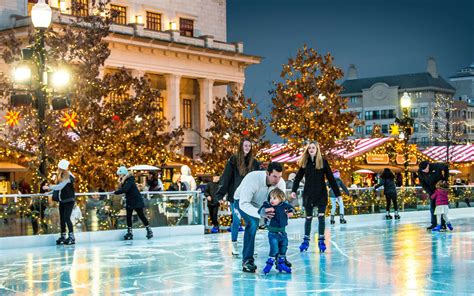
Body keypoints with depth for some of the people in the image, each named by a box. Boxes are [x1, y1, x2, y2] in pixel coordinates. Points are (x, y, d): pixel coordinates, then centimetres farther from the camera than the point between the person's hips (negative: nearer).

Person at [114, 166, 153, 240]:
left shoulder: (130, 181, -20)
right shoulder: (124, 181, 8)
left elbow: (124, 190, -33)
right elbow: (122, 189, 0)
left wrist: (115, 192, -28)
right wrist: (121, 183, -12)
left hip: (137, 201, -9)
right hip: (129, 202, 9)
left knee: (141, 216, -4)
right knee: (128, 217, 4)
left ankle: (149, 231, 4)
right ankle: (129, 233, 8)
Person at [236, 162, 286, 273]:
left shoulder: (280, 183, -24)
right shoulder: (252, 179, -41)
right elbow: (243, 204, -44)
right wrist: (260, 213, -58)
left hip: (262, 203, 6)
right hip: (243, 201, -6)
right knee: (253, 223, -30)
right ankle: (247, 260, -25)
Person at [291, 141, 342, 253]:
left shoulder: (323, 162, -3)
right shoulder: (304, 162, 2)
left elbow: (331, 178, -3)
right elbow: (298, 177, 3)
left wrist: (337, 193, -5)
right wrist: (294, 190, -9)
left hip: (321, 193, -2)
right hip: (308, 194, 2)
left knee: (321, 216, -7)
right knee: (308, 218, 9)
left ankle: (321, 240, 1)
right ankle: (306, 240, 19)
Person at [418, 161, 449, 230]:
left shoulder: (435, 166, -22)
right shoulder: (420, 172, -13)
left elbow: (446, 167, -4)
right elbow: (423, 184, -7)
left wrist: (445, 179, -8)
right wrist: (429, 192, -17)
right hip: (432, 190, 3)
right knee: (432, 207, 2)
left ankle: (442, 224, -1)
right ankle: (433, 224, 8)